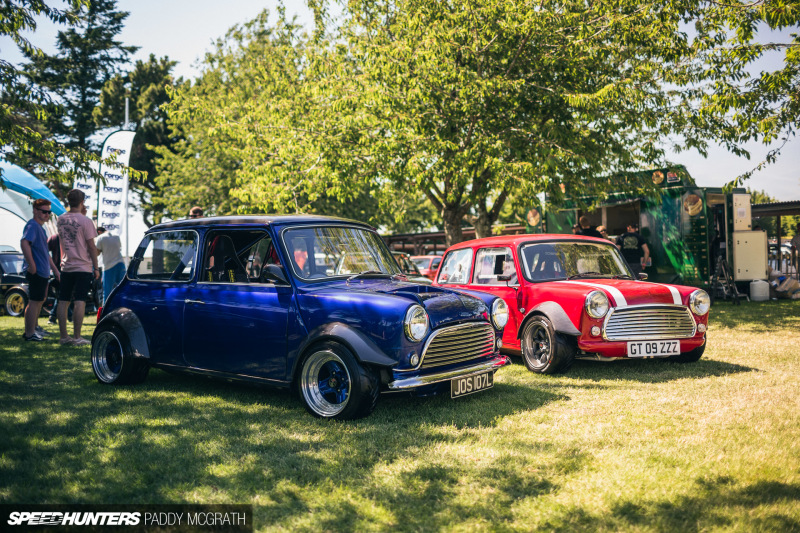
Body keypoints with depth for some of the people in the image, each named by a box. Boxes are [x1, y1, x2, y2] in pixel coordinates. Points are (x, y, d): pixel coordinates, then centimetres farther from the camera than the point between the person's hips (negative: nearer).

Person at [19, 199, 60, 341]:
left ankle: (34, 326, 36)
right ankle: (29, 333, -3)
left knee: (41, 299, 22)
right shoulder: (32, 225, -12)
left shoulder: (41, 227, 20)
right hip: (36, 271, -11)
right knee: (34, 301, -7)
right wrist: (32, 264, -31)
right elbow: (24, 242, -30)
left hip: (43, 271, 11)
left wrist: (55, 269, 28)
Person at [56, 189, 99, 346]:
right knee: (80, 302, -5)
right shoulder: (85, 221, -11)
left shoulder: (60, 219, 6)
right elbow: (91, 246, -10)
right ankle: (76, 337, -6)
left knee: (63, 302, 7)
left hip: (66, 267, 6)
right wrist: (96, 268, -2)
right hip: (83, 268, -5)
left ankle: (64, 336, 10)